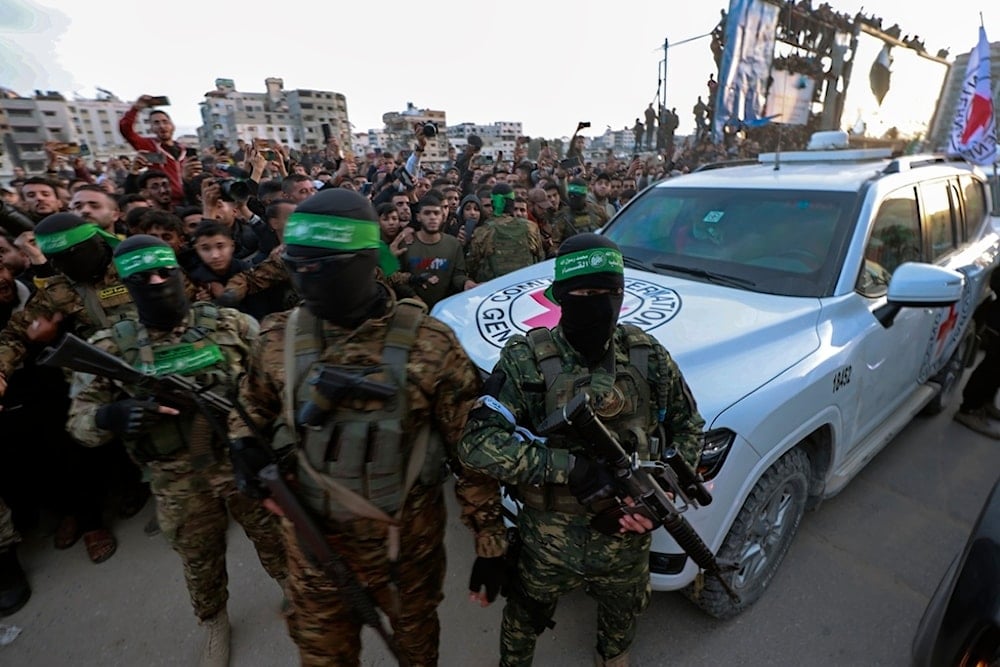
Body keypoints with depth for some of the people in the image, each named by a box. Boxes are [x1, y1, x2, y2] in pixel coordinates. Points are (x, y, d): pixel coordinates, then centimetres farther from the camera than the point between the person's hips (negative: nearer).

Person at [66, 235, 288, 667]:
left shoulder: (230, 324, -9)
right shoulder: (110, 348, -7)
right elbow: (78, 420, -4)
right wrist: (110, 416, -26)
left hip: (246, 462, 0)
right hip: (179, 484, 1)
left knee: (273, 537, 19)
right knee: (200, 560, 22)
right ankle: (213, 621, 51)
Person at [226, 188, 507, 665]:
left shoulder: (427, 343, -20)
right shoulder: (278, 339, -9)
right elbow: (253, 407, 11)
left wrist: (488, 536, -8)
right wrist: (246, 444, -10)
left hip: (407, 538, -2)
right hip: (313, 538, 3)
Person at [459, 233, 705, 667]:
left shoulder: (648, 356, -10)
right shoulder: (526, 359, -21)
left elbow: (688, 425, 4)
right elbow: (476, 443, -28)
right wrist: (570, 468, -33)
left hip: (626, 541, 3)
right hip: (547, 544, -2)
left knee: (622, 620, 31)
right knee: (525, 619, 25)